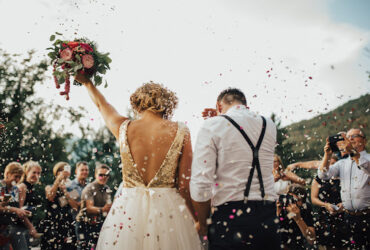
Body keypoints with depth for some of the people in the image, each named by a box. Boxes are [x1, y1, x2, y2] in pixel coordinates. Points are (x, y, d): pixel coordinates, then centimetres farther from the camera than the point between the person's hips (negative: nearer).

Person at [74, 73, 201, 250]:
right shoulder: (180, 132, -5)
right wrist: (196, 219, 8)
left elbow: (101, 104, 23)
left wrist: (86, 82, 42)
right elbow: (185, 186, -4)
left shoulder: (124, 128, 1)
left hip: (127, 214, 2)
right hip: (168, 210, -1)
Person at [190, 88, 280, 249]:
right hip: (267, 218, 5)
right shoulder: (269, 126, 8)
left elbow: (200, 187, -11)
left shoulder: (212, 125, -5)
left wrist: (203, 224, 3)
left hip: (229, 218, -4)